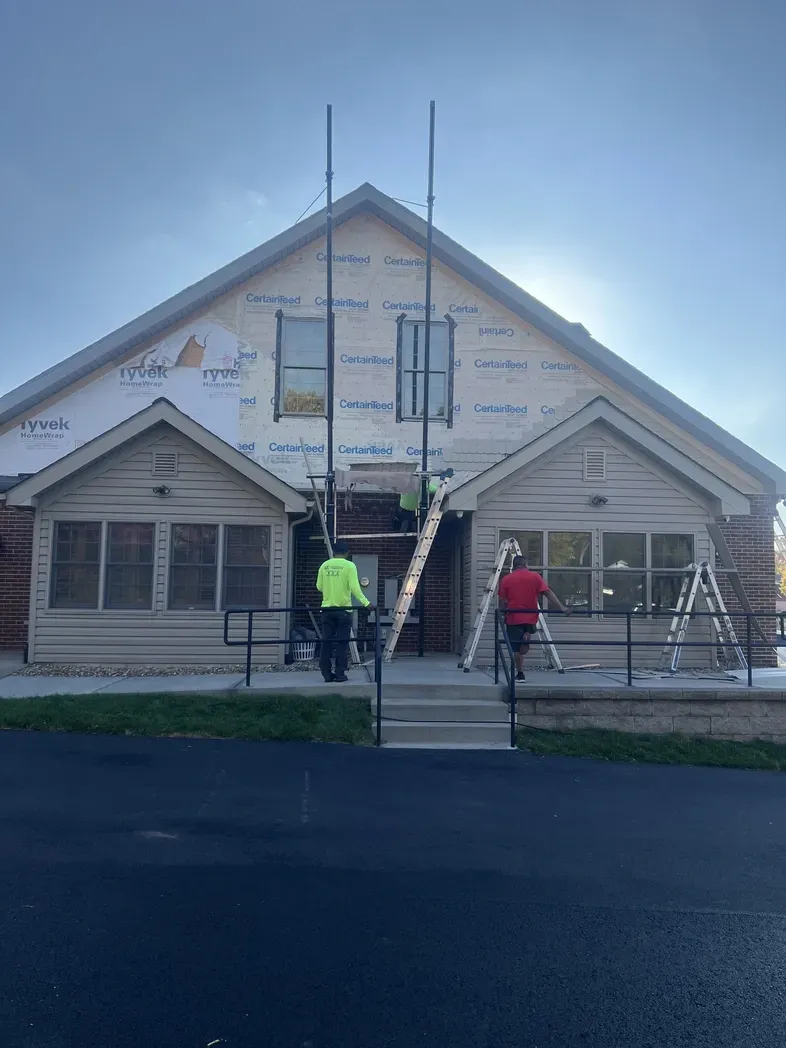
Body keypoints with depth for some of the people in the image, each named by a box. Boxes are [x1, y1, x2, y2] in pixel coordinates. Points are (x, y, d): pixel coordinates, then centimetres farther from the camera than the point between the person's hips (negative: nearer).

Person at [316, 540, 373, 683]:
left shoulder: (324, 565, 4)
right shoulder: (349, 565, -6)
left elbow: (319, 587, 9)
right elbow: (354, 587, -15)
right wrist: (366, 603, -14)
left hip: (327, 608, 3)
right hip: (343, 609, -3)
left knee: (326, 642, 7)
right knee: (342, 643, 3)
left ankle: (327, 674, 9)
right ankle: (340, 674, 4)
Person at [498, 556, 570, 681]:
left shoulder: (506, 579, 0)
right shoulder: (535, 576, 1)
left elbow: (502, 602, 0)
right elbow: (548, 593, -7)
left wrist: (502, 618, 11)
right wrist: (561, 608, -9)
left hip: (513, 619, -1)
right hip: (531, 618, 1)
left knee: (516, 647, 5)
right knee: (525, 639, 26)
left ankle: (520, 673, 6)